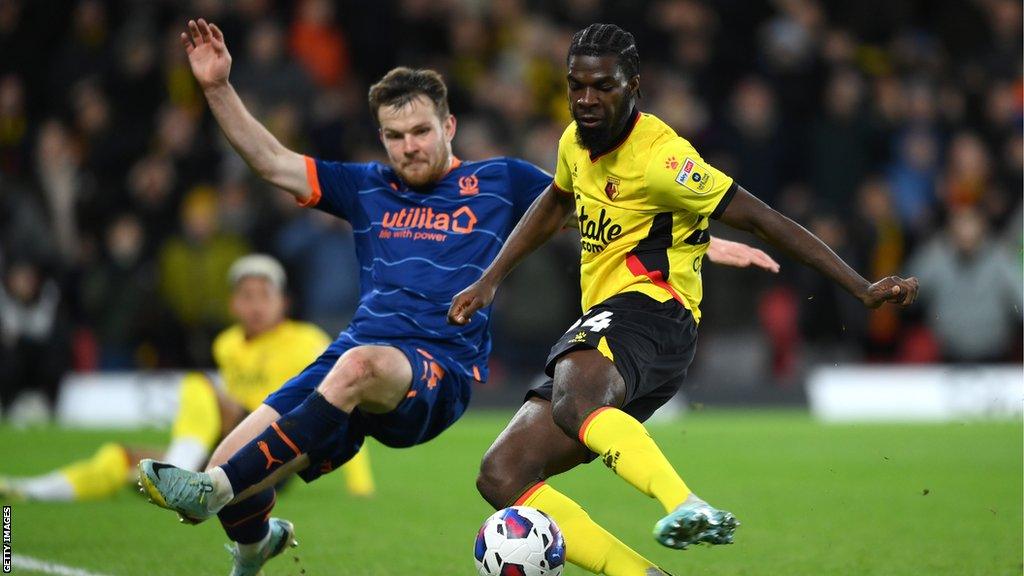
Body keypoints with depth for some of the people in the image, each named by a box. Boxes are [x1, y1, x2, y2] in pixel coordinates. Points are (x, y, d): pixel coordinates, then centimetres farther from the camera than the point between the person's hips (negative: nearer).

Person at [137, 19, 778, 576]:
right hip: (354, 357, 4)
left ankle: (215, 490, -46)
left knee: (360, 365, -41)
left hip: (437, 373, -4)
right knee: (230, 464, -14)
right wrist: (218, 87, 5)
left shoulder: (499, 181, 15)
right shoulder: (368, 188, 21)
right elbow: (271, 160, 18)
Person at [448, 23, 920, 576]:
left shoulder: (660, 158, -11)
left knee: (574, 402, -43)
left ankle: (688, 509, -63)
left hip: (648, 309, -9)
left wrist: (864, 290, -15)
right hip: (601, 322, 9)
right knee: (501, 478, -6)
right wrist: (488, 281, 32)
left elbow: (761, 219, -12)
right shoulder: (577, 142, 14)